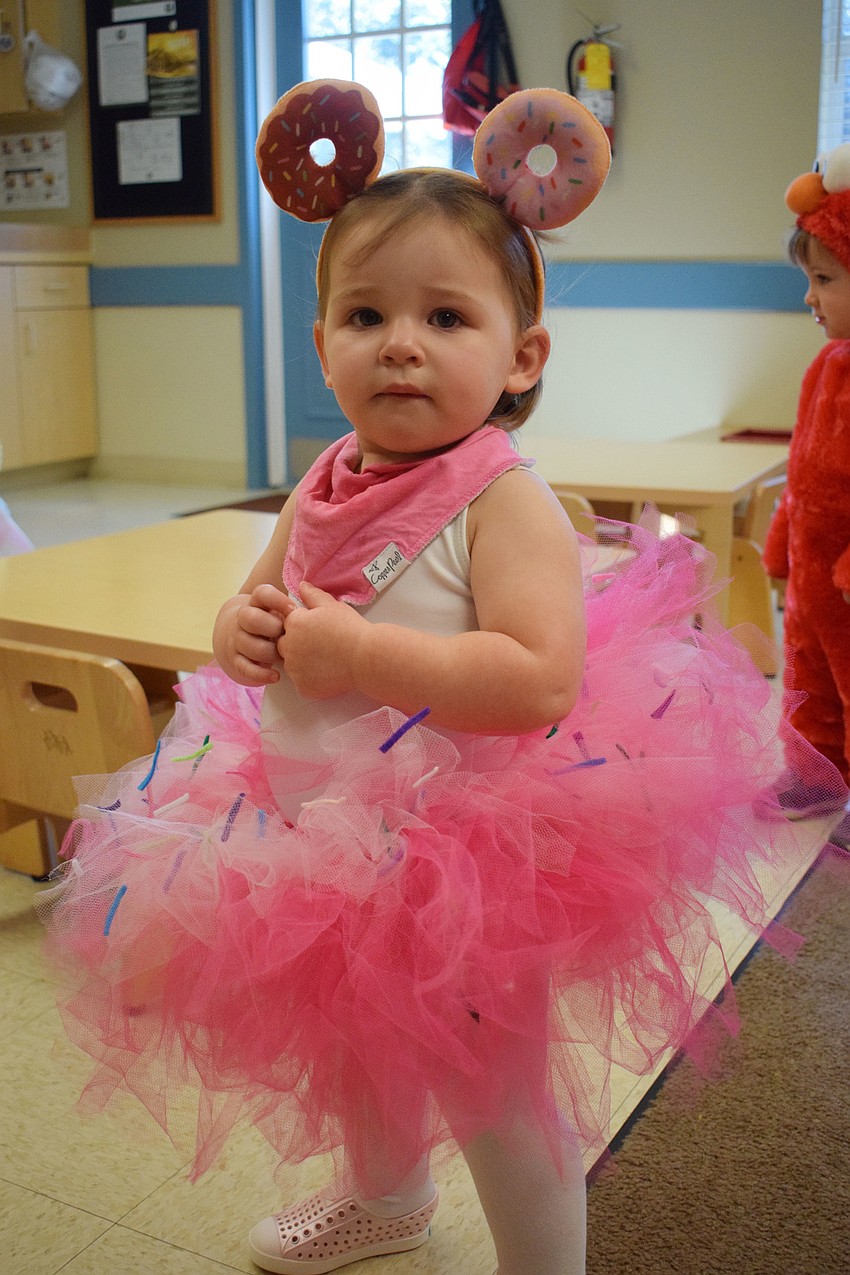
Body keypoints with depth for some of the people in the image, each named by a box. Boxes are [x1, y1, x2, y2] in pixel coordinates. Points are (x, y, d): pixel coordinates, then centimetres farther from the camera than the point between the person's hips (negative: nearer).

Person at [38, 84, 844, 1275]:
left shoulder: (504, 498, -22)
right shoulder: (323, 489, 0)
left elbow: (541, 682, -33)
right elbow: (259, 604, 13)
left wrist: (359, 653, -34)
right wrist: (243, 629, -11)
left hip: (458, 855, -8)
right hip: (323, 836, 8)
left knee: (498, 1089, 10)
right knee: (356, 1046, 30)